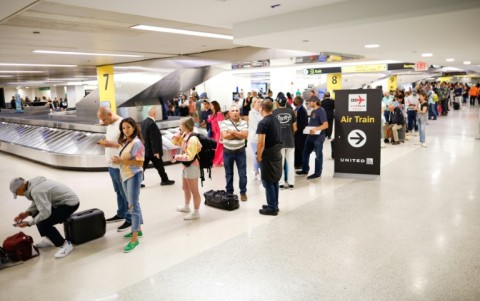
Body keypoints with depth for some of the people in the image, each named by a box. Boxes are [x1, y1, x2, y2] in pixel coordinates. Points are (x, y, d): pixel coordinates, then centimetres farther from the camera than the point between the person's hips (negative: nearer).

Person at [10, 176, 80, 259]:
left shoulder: (36, 191, -25)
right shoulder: (33, 184, 4)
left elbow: (45, 213, -27)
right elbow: (37, 203, 17)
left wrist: (28, 223, -16)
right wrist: (27, 213, 3)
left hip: (71, 203, -10)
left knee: (43, 224, -20)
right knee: (36, 214, 16)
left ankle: (65, 244, -5)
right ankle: (51, 239, 24)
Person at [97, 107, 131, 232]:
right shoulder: (110, 125, 12)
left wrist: (110, 144, -24)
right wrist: (105, 142, 7)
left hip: (120, 166, -9)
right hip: (111, 165, 9)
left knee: (125, 194, 1)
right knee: (118, 192, 19)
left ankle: (130, 219, 10)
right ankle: (120, 214, 32)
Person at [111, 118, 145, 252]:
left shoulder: (137, 143, -16)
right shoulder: (126, 141, 10)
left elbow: (139, 162, -22)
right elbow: (125, 159, 14)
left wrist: (121, 161, -23)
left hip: (134, 176, -9)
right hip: (125, 176, 9)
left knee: (134, 205, -7)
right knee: (131, 204, 17)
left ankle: (134, 239, -4)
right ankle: (137, 230, 31)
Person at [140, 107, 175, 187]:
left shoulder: (144, 122, 6)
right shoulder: (152, 124, -23)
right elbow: (153, 139, -25)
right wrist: (156, 151, -21)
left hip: (145, 149, 8)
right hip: (152, 150, -8)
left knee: (143, 166, 12)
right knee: (159, 166, 9)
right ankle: (165, 180, 24)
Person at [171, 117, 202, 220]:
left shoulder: (192, 139, -24)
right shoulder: (184, 137, 5)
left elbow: (189, 156, -28)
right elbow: (174, 141, 16)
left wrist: (177, 157, -26)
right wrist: (179, 133, 2)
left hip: (192, 166, -11)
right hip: (186, 166, 11)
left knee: (194, 191, 0)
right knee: (185, 188, 26)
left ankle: (196, 213, 10)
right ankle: (186, 206, 45)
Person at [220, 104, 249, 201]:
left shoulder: (243, 123, -1)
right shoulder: (224, 123, -5)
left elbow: (245, 135, -15)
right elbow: (225, 135, -19)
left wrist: (233, 132, -16)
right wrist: (239, 134, -14)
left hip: (240, 151, 0)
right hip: (228, 151, 0)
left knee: (242, 173, 4)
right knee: (228, 173, 12)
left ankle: (243, 192, 17)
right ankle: (229, 192, 25)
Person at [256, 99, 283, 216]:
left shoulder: (263, 123, -17)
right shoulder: (277, 120, 9)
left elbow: (261, 143, -21)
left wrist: (259, 156, -11)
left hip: (268, 155, -8)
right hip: (277, 153, 8)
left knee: (268, 182, 0)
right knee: (274, 181, 16)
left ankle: (272, 208, 5)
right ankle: (274, 205, 25)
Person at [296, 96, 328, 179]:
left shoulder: (321, 111, -14)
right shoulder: (313, 111, 12)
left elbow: (326, 125, -22)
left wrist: (316, 129, -34)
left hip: (318, 136, -9)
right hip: (310, 135, 9)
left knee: (318, 154, 2)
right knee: (305, 152, 14)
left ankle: (317, 173, 12)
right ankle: (305, 170, 27)